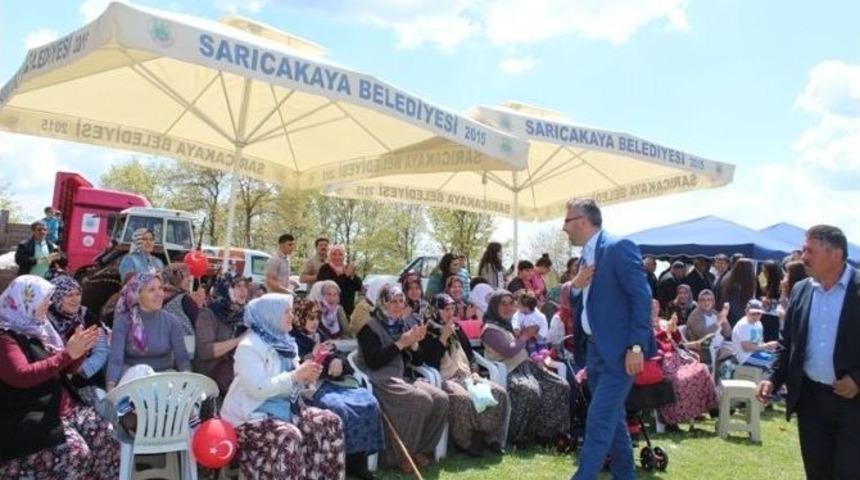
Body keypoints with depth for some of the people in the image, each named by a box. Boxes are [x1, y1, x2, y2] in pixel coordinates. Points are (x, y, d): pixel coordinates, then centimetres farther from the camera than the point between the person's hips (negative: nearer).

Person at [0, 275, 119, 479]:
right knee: (76, 453, -24)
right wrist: (67, 354, -25)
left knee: (106, 435, -10)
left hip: (64, 407, 8)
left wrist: (81, 349, -1)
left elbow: (68, 368, 20)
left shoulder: (40, 328, 14)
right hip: (29, 419, -8)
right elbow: (22, 376, -25)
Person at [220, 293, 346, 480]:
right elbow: (258, 389, -25)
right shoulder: (249, 346, -14)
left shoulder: (285, 342, 10)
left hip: (286, 409, 7)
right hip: (252, 416, -7)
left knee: (330, 422, -12)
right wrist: (296, 375, -24)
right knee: (289, 436, -34)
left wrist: (306, 378, -5)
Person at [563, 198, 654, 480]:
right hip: (595, 349, 9)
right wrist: (576, 286, -3)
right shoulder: (586, 256, 13)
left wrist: (636, 346, -21)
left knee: (598, 420, -8)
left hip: (619, 350, -9)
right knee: (612, 418, 17)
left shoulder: (619, 248, -13)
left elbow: (642, 297, -17)